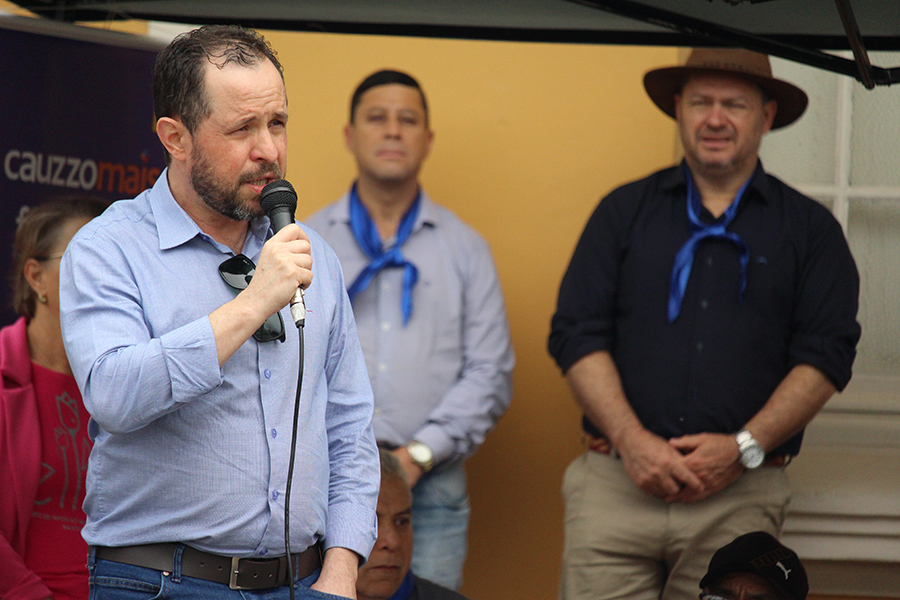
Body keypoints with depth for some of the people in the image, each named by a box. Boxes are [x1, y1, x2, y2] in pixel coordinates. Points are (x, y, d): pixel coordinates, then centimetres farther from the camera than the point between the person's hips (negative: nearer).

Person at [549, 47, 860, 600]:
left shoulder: (809, 228, 11)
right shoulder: (625, 212, 12)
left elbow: (826, 355, 3)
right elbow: (577, 336, 5)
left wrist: (744, 447, -9)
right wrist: (632, 442, -9)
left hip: (741, 497, 0)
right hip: (615, 486, 0)